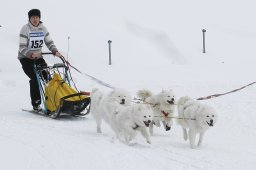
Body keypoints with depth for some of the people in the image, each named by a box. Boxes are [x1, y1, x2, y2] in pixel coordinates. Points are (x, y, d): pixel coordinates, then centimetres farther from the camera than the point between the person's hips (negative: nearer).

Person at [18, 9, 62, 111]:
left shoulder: (43, 28, 1)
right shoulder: (25, 29, -15)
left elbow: (49, 42, 3)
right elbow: (22, 48, -20)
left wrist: (55, 52, -15)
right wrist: (31, 54, -37)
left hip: (38, 57, 5)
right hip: (25, 58, -5)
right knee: (35, 78, -21)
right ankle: (36, 104, -15)